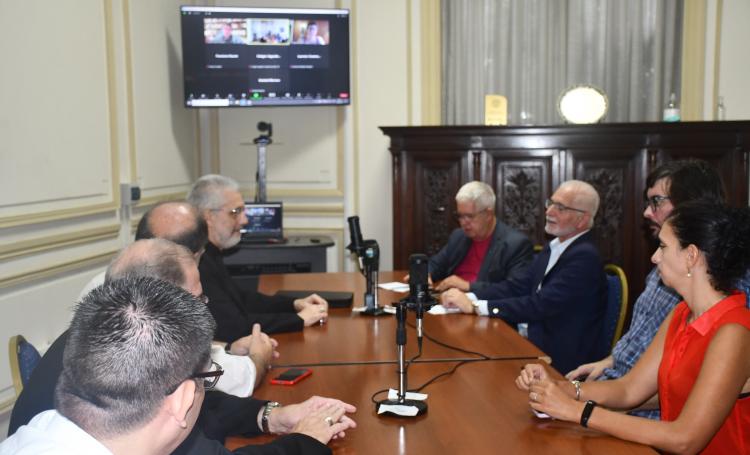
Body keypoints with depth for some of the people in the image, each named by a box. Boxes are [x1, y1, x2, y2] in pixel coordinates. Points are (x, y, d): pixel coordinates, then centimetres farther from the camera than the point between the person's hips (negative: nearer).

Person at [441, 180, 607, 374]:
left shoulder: (585, 257, -19)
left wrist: (475, 306, -24)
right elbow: (519, 285, 4)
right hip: (539, 345, 7)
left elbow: (540, 305, -25)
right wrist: (468, 297, -10)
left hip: (560, 362, -7)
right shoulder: (555, 247, 9)